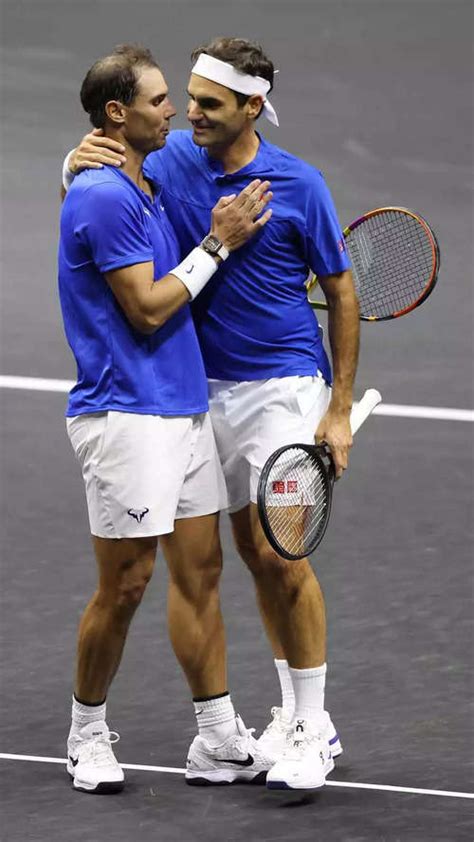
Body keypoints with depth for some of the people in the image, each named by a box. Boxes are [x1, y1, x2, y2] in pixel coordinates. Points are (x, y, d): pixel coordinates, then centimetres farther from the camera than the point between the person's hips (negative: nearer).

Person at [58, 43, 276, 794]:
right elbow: (147, 308, -17)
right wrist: (217, 244, -11)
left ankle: (219, 741, 12)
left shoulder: (148, 191, 14)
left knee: (199, 570, 9)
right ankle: (88, 737, 13)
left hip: (183, 409, 9)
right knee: (125, 582, -2)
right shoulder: (103, 198, -16)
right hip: (126, 415, -9)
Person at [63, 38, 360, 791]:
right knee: (254, 552, 10)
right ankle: (292, 711, 21)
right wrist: (78, 162, -19)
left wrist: (340, 410, -7)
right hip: (210, 389, 5)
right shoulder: (170, 160, -2)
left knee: (284, 556, -8)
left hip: (284, 388, -5)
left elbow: (341, 292, -4)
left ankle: (316, 729, 1)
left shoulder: (298, 185, -12)